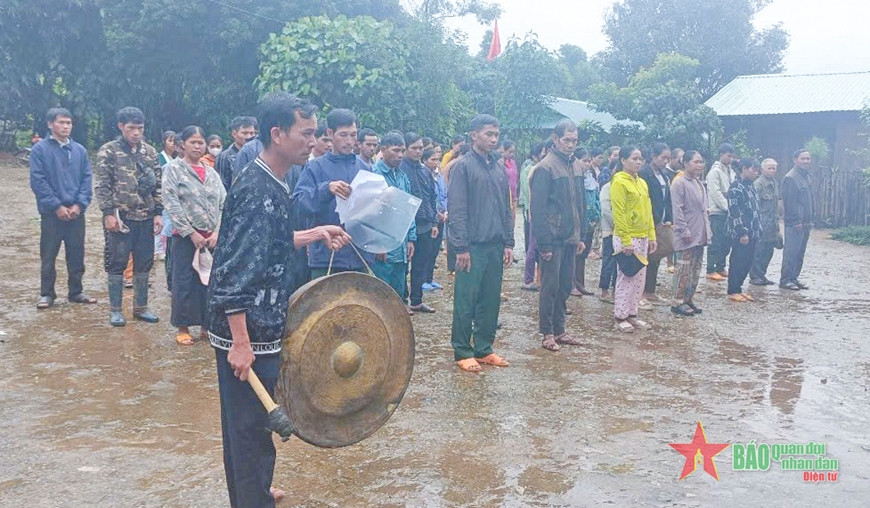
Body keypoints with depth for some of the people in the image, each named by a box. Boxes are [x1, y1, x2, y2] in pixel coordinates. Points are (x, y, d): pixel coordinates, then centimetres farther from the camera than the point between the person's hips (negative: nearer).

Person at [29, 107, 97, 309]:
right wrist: (57, 206, -13)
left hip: (76, 213, 3)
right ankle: (46, 294, 16)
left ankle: (76, 291, 21)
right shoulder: (40, 149, -3)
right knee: (48, 256, 4)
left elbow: (87, 179, 5)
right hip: (51, 213, -3)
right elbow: (37, 181, -8)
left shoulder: (79, 150, 7)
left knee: (77, 255, 9)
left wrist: (80, 204, -8)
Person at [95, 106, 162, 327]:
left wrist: (158, 213, 4)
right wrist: (108, 213, -14)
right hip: (120, 217, -4)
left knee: (143, 264, 10)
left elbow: (157, 185, 11)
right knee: (117, 264, 4)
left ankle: (141, 307, 22)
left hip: (146, 217, 4)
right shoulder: (108, 151, -3)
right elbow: (102, 186, -6)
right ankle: (115, 310, 14)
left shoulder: (150, 152, 9)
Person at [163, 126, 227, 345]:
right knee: (184, 283, 1)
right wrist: (191, 233, -12)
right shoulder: (173, 169, 0)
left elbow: (223, 204, 9)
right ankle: (183, 328, 12)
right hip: (185, 237, -4)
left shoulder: (212, 173, 12)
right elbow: (172, 205, -8)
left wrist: (216, 232, -5)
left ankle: (206, 325, 17)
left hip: (212, 238, 4)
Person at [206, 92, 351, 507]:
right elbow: (233, 273, -25)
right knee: (252, 425, 4)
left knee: (246, 421, 23)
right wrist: (241, 343, -25)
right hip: (249, 333, -10)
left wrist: (315, 234, 12)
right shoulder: (259, 192, -21)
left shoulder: (268, 183, 8)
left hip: (259, 327, 10)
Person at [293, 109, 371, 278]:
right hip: (325, 257, -3)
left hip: (360, 256, 4)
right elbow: (298, 202, -12)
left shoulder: (363, 168, 9)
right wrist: (326, 189, -28)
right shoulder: (315, 167, -1)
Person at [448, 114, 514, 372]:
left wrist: (508, 242, 10)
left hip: (495, 245, 6)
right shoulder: (463, 166, -6)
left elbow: (506, 209, 17)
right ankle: (462, 352, 11)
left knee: (491, 300, 11)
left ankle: (484, 349, 22)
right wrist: (461, 247, -15)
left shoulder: (499, 168, 14)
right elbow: (456, 209, -11)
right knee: (466, 300, 1)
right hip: (473, 246, -6)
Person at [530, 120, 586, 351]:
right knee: (550, 287, 1)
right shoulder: (545, 167, -12)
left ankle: (559, 329, 23)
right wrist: (544, 243, -17)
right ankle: (547, 333, 11)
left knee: (565, 286, 12)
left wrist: (581, 236, 13)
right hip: (553, 238, -7)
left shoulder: (576, 165, 11)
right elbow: (538, 208, -15)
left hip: (570, 237, 7)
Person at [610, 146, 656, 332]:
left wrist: (651, 236, 11)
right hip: (626, 238, -8)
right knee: (626, 278, -2)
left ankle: (632, 314, 21)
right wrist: (626, 241, -19)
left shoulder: (642, 183, 13)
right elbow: (619, 215, -16)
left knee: (639, 279, 11)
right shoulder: (619, 182, -12)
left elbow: (648, 211, 16)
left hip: (642, 238, 8)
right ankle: (620, 317, 8)